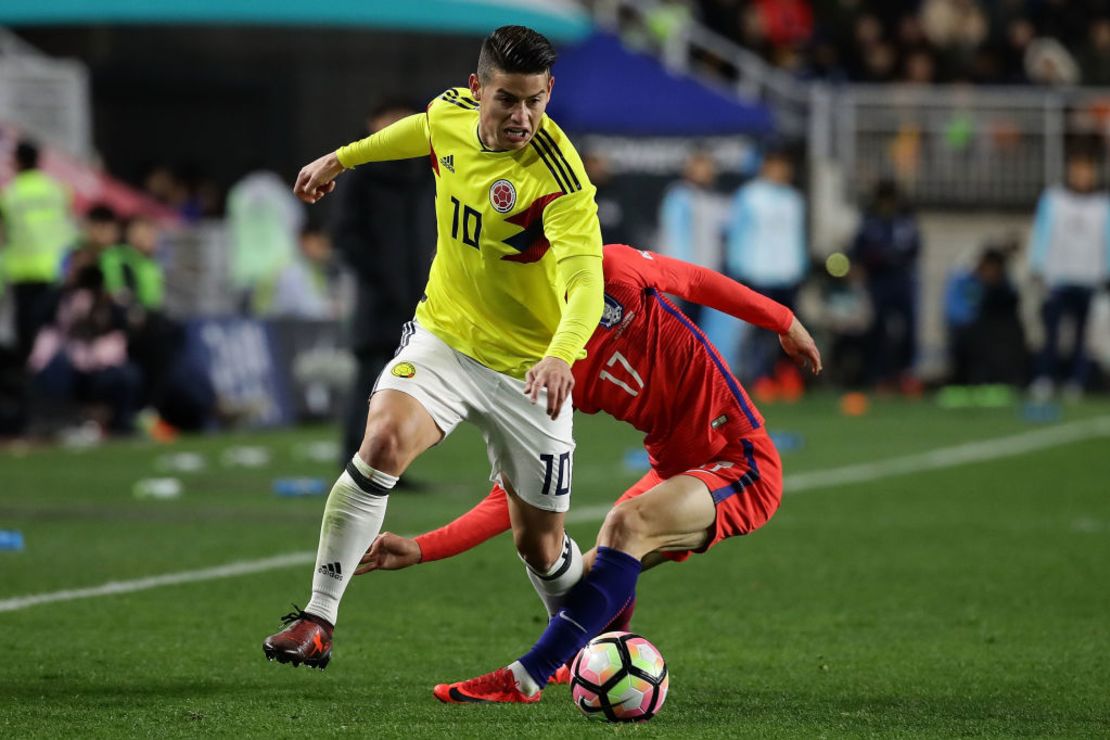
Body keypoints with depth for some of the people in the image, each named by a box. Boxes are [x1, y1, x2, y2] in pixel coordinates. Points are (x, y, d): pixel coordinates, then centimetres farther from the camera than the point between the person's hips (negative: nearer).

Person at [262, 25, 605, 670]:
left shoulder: (558, 175, -25)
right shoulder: (450, 112, -8)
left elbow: (587, 279, -38)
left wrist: (562, 356, -56)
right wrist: (343, 158, 30)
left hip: (528, 367, -3)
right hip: (443, 337, 3)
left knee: (541, 546, 5)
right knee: (383, 442, -26)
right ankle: (318, 622, -20)